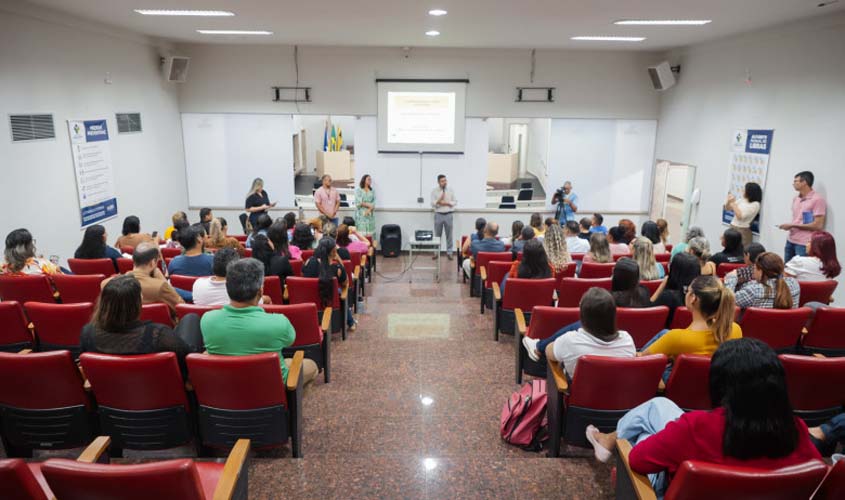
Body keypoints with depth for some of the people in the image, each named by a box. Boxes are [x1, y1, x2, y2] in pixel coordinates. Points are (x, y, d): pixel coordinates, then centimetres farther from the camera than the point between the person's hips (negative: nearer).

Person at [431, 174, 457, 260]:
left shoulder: (451, 190, 4)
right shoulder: (434, 191, 0)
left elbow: (455, 202, 4)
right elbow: (433, 204, -5)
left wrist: (446, 203, -11)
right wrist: (439, 200, -21)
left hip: (448, 215, 1)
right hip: (438, 215, -1)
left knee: (449, 235, 4)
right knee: (437, 235, 5)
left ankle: (449, 252, 11)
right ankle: (436, 252, 13)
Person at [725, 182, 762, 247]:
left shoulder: (755, 204, -11)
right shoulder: (741, 200, 8)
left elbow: (740, 216, -19)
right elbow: (727, 208, 16)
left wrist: (733, 203, -14)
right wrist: (729, 201, -4)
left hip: (743, 231, -6)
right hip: (732, 228, 6)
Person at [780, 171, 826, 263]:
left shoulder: (817, 200, -10)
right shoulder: (796, 199, 14)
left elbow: (818, 226, -14)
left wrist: (793, 225, -13)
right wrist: (790, 226, 2)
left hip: (804, 244, -7)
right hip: (790, 241, 7)